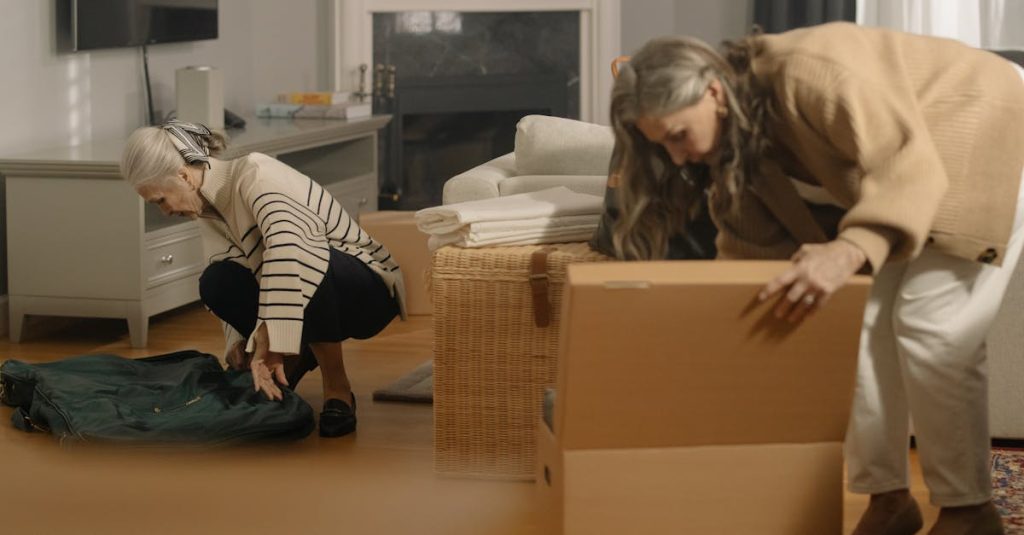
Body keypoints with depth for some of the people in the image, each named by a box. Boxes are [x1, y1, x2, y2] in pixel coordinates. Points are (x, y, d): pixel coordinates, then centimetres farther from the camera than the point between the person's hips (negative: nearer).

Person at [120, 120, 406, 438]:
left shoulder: (253, 174, -26)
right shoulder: (208, 208, 0)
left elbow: (288, 248, -43)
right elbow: (230, 283, 7)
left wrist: (268, 344, -46)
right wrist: (239, 340, -11)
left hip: (368, 291, -7)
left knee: (304, 257, -38)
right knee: (215, 283, -15)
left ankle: (337, 388, -22)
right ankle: (298, 358, 6)